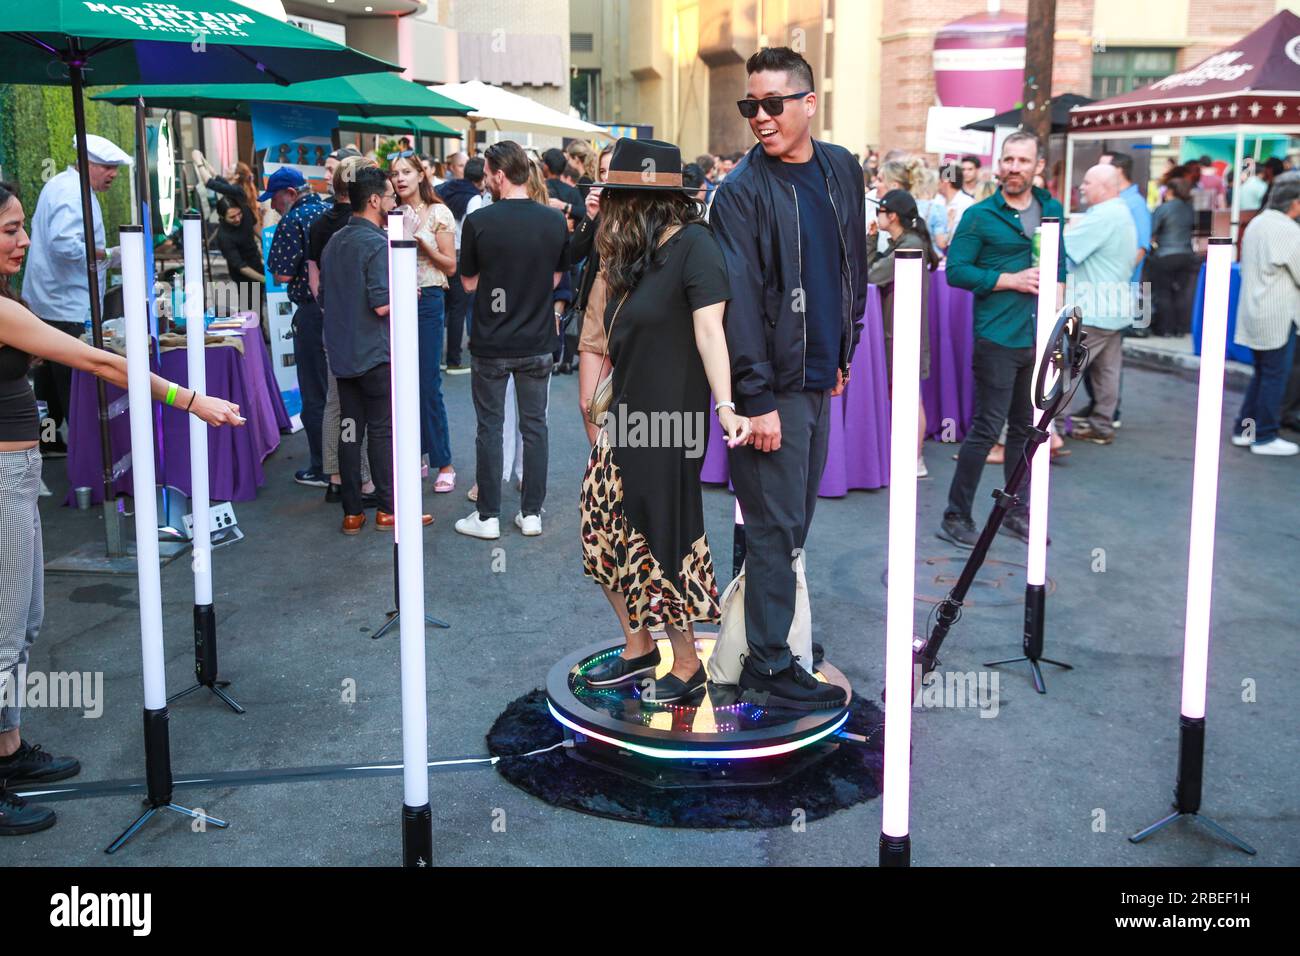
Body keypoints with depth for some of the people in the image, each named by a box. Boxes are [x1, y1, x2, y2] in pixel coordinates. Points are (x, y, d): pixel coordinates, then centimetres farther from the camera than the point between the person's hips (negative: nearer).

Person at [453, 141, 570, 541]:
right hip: (538, 342, 3)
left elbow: (469, 281, -3)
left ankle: (488, 516, 13)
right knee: (534, 425, 11)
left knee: (490, 428, 8)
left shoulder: (479, 221, -13)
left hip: (491, 343, -2)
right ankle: (532, 513, 16)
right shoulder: (555, 221, -4)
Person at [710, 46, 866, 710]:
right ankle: (768, 669, 7)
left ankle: (775, 634, 26)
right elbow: (737, 302, -17)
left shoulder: (841, 170, 8)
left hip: (819, 377, 7)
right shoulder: (741, 191, -12)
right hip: (772, 385, -7)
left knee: (797, 522, 13)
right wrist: (757, 399, -20)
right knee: (776, 526, -2)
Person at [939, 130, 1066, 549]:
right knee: (986, 428, -6)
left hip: (1039, 337, 6)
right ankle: (955, 517, 3)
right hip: (997, 338, -6)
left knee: (1025, 427, 14)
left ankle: (1016, 511, 26)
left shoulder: (1051, 210, 11)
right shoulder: (980, 216, -6)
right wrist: (1012, 281, -16)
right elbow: (956, 270, -12)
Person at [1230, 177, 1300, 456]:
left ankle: (1243, 430, 18)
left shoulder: (1256, 224, 11)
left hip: (1253, 313, 9)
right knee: (1275, 376, -1)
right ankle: (1264, 438, 3)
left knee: (1261, 374, 17)